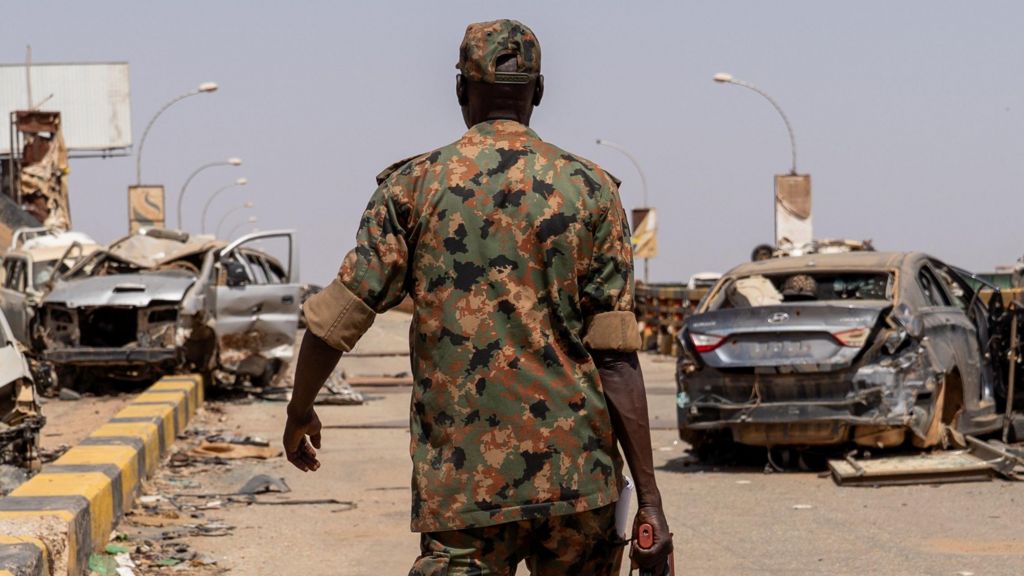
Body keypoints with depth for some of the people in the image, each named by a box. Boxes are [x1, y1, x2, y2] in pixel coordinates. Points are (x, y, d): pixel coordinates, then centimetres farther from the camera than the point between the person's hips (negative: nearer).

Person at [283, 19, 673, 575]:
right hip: (577, 480, 1)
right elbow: (615, 358, -4)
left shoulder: (413, 185, 3)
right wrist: (649, 499, -3)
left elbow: (339, 315, 1)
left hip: (464, 482, -1)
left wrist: (299, 410, 19)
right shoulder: (590, 191, 3)